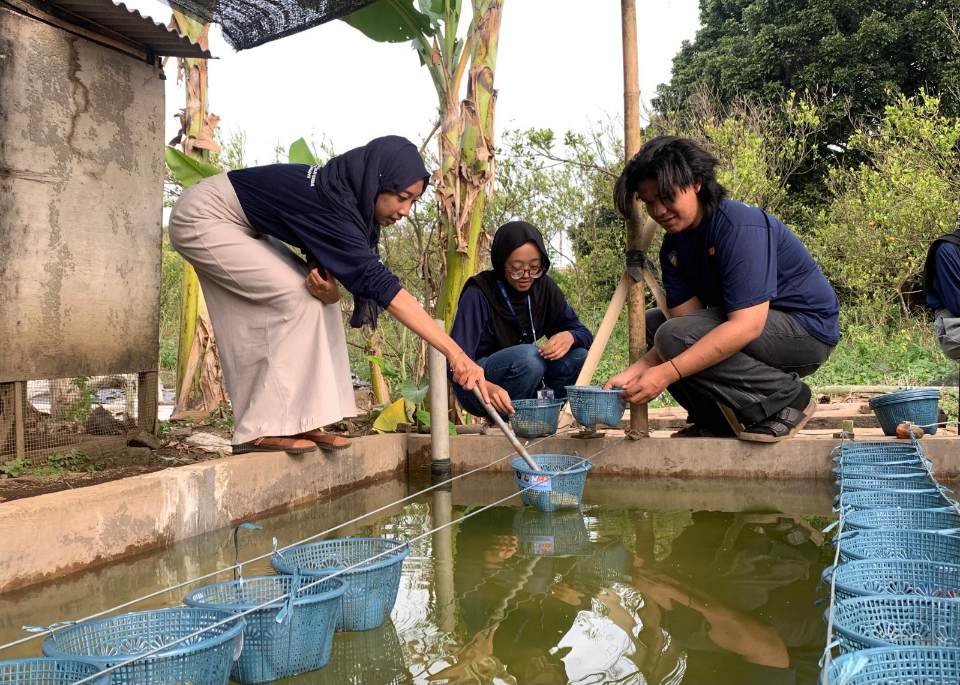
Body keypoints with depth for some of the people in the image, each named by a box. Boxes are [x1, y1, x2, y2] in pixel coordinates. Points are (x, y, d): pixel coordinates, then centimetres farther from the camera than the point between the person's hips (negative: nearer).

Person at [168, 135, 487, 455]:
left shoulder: (343, 194, -5)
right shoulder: (329, 205, -32)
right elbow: (381, 284, -36)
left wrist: (329, 290, -25)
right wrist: (454, 352, -39)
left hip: (239, 226, 9)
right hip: (202, 218, -9)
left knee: (317, 298, 0)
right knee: (299, 299, -17)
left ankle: (299, 422, 1)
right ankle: (262, 430, -11)